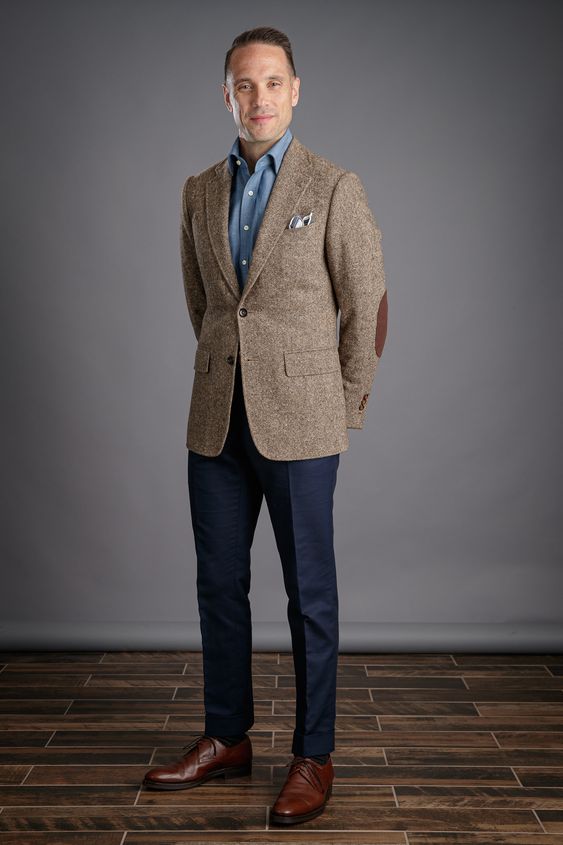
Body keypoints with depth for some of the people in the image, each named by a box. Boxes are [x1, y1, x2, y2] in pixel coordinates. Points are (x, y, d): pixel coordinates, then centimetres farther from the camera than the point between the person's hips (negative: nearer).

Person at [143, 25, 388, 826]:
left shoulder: (335, 187, -3)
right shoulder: (199, 191, 11)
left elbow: (368, 306, -1)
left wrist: (344, 411, 3)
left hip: (298, 423, -5)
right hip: (216, 422, 5)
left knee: (309, 593, 4)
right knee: (219, 584, 11)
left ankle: (314, 756, 18)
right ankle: (226, 737, 27)